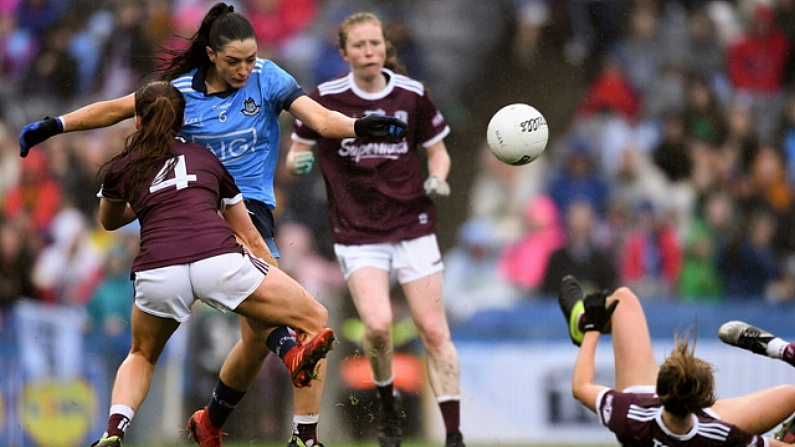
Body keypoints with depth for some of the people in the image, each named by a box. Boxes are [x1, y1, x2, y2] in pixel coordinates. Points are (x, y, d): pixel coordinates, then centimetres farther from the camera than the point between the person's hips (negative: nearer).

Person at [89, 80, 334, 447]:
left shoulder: (120, 169, 26)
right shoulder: (206, 157, 28)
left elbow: (109, 221, 48)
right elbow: (250, 237, 33)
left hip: (157, 271, 1)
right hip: (219, 260, -1)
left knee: (141, 356, 31)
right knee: (315, 319, 15)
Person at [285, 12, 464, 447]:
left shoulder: (412, 95, -2)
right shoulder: (324, 99, -5)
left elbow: (437, 150, 11)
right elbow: (296, 153, 5)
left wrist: (437, 179, -10)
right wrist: (297, 161, -18)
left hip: (413, 226, 1)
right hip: (357, 232, -1)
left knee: (434, 331, -5)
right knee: (377, 325, -20)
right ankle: (387, 405, 9)